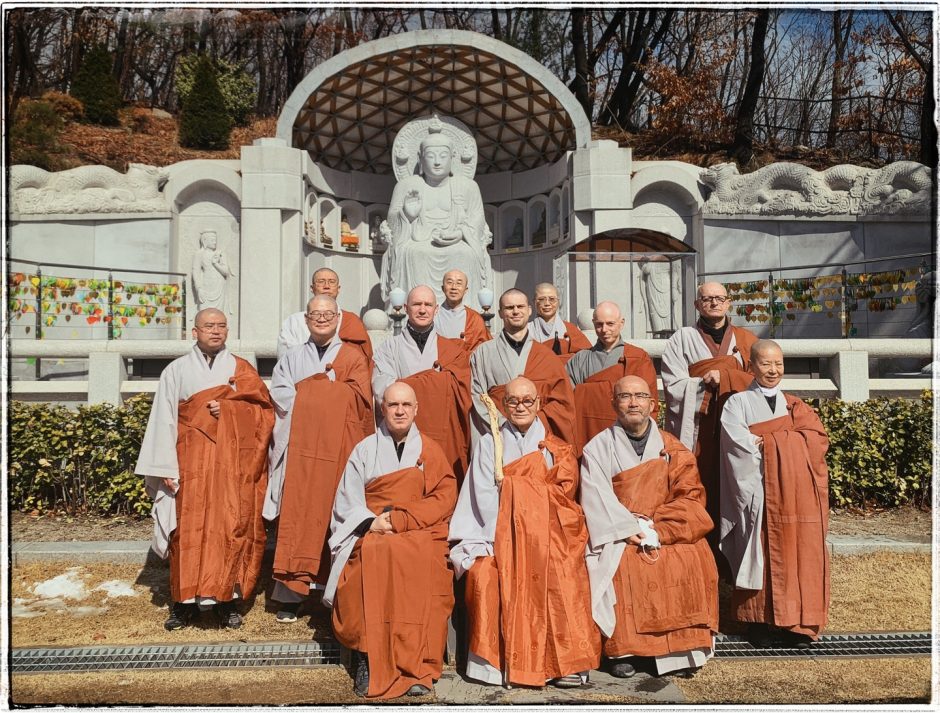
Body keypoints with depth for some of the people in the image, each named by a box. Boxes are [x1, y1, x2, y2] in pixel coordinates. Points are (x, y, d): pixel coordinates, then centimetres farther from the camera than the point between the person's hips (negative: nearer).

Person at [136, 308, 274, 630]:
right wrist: (166, 469, -4)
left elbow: (265, 412, 5)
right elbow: (164, 421, 3)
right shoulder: (177, 370, 8)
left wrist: (227, 409, -10)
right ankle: (184, 603, 6)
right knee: (188, 529, -4)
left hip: (235, 464, 1)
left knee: (233, 527, -3)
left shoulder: (242, 370, 11)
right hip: (191, 463, 0)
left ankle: (228, 600, 6)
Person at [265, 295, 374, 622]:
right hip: (299, 450, 2)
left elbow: (359, 400, -4)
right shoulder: (291, 358, 15)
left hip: (339, 450, -1)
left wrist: (308, 391, -1)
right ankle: (291, 593, 3)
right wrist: (330, 388, -6)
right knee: (297, 518, -2)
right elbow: (282, 398, 1)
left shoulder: (353, 357, 8)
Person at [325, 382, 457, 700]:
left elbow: (444, 498, 2)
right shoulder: (365, 449, 14)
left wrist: (398, 518, -10)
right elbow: (346, 501, 8)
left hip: (421, 533, 0)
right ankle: (369, 660, -27)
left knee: (424, 563, -34)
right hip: (371, 533, 0)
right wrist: (372, 521, -12)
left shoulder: (429, 450, 13)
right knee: (374, 559, -34)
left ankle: (418, 666, -29)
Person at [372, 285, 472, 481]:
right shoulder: (389, 347, 7)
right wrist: (437, 376, -6)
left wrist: (402, 384, -6)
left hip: (445, 441, 1)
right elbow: (382, 391, -8)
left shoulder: (453, 349, 11)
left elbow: (457, 385, -6)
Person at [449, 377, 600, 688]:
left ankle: (567, 662, -19)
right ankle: (494, 660, -17)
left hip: (548, 534, 0)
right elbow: (484, 498, 3)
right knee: (486, 573, -27)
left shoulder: (555, 448, 16)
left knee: (562, 575, -27)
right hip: (499, 534, 0)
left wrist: (507, 483, -6)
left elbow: (562, 493, 3)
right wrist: (503, 536, -12)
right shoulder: (488, 443, 14)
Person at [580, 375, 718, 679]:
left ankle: (683, 648, -12)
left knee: (692, 559, -25)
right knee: (623, 563, -30)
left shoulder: (671, 448, 9)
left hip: (667, 531, 2)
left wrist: (655, 527, -13)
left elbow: (691, 495, 1)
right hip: (617, 535, -2)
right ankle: (622, 650, -16)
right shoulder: (598, 448, 3)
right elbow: (596, 500, -6)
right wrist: (630, 529, -19)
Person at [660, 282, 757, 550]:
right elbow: (674, 387, -4)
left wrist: (722, 376, -6)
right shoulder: (682, 339, 6)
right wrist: (708, 382, -10)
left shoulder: (746, 340, 15)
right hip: (696, 435, -2)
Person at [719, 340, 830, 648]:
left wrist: (764, 441, -8)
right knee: (764, 556, -3)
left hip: (797, 493, 3)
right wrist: (787, 441, -7)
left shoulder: (795, 406, 19)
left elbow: (816, 440, 2)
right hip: (760, 493, -3)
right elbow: (738, 443, -12)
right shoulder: (738, 403, 6)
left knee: (799, 555, 1)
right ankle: (762, 621, 7)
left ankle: (798, 622, 11)